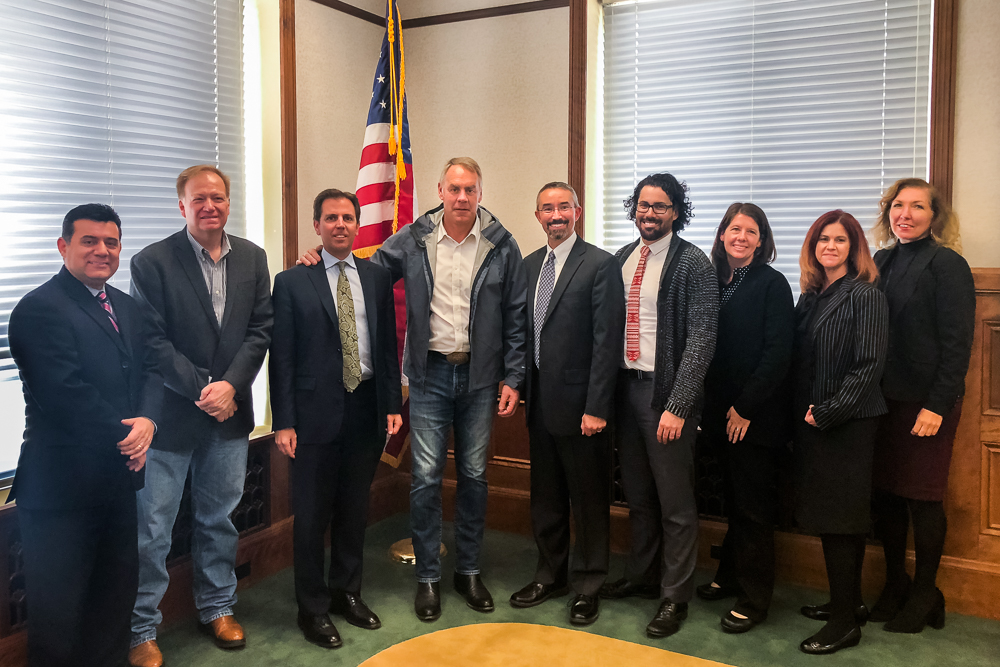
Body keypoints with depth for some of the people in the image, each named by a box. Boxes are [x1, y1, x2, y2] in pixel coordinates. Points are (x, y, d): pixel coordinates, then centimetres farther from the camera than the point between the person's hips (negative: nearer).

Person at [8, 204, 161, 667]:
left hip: (119, 473, 8)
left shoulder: (125, 307, 12)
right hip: (63, 484, -8)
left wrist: (147, 419, -12)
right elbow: (66, 395, -22)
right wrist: (123, 436, -14)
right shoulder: (40, 309, -15)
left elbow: (149, 369, 7)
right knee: (59, 607, 8)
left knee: (117, 585, 20)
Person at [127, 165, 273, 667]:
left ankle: (217, 607, 34)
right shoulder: (152, 262, -7)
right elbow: (152, 342, -11)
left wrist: (230, 385, -10)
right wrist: (201, 390, -14)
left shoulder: (252, 258, 6)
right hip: (170, 416, -4)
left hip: (229, 413, 4)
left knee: (219, 518, 17)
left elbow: (260, 329, 2)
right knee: (152, 528, 4)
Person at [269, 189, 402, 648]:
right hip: (316, 412, -3)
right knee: (312, 514, 6)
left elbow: (388, 344, 9)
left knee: (354, 508, 16)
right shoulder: (292, 282, -3)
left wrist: (393, 404, 4)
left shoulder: (377, 278, 7)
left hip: (366, 408, 3)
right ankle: (313, 607, 22)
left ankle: (347, 592, 33)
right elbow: (281, 356, -5)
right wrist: (283, 422, -9)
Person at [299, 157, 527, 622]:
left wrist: (512, 378, -2)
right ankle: (428, 577, 18)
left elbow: (515, 318, 1)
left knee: (474, 474, 11)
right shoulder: (412, 240, -1)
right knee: (426, 477, 2)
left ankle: (468, 570, 27)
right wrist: (325, 256, -8)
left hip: (479, 375, 1)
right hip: (430, 374, 0)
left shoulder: (502, 246, -1)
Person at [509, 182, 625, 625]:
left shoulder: (601, 265, -10)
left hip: (580, 404, -6)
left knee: (588, 500, 7)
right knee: (545, 497, 18)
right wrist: (521, 388, 9)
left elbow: (607, 342, -14)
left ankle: (587, 586, 23)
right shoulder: (529, 265, 11)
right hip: (540, 401, 6)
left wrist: (596, 408, -18)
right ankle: (551, 575, 34)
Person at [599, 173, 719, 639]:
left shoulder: (692, 263, -9)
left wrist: (677, 406, -18)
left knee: (675, 503, 3)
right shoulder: (622, 259, 10)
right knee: (637, 494, 18)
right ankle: (641, 575, 34)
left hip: (666, 391, -6)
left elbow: (702, 338, -13)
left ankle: (675, 596, 17)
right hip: (626, 386, 6)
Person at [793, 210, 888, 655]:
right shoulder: (810, 297, 11)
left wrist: (827, 412, -15)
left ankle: (845, 622, 8)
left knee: (838, 518, -3)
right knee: (835, 516, 14)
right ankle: (849, 602, 27)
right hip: (813, 421, 7)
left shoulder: (864, 296, -9)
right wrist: (801, 411, 3)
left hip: (847, 423, -7)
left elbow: (868, 366, -15)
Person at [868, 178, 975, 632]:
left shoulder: (948, 265, -7)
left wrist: (937, 406, -15)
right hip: (882, 398, 5)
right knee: (884, 493, 9)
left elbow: (958, 343, -11)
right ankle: (894, 584, 26)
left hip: (926, 403, -5)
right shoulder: (881, 262, 10)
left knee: (922, 497, 3)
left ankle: (925, 593, 20)